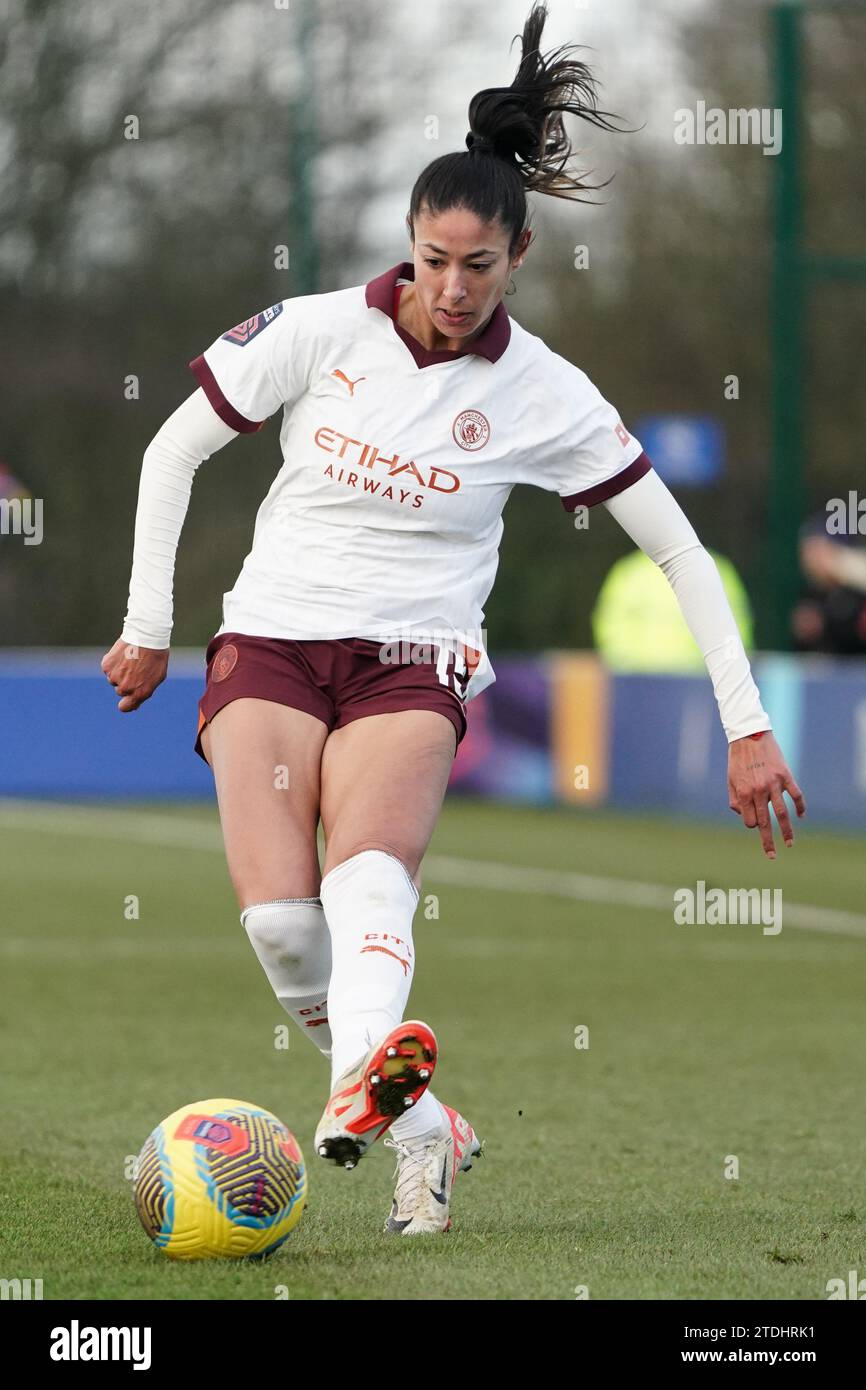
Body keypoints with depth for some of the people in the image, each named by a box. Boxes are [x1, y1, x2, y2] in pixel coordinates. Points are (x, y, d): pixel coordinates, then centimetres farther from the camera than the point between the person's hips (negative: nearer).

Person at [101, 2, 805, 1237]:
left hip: (412, 666, -1)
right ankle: (419, 1131, -6)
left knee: (370, 877, -33)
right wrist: (148, 626, 10)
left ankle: (367, 1079, -61)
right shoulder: (321, 332, -3)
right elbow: (174, 451, 9)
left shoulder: (542, 396, -4)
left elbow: (679, 551, 2)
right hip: (271, 640, 1)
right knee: (278, 916, -22)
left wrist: (748, 726, -2)